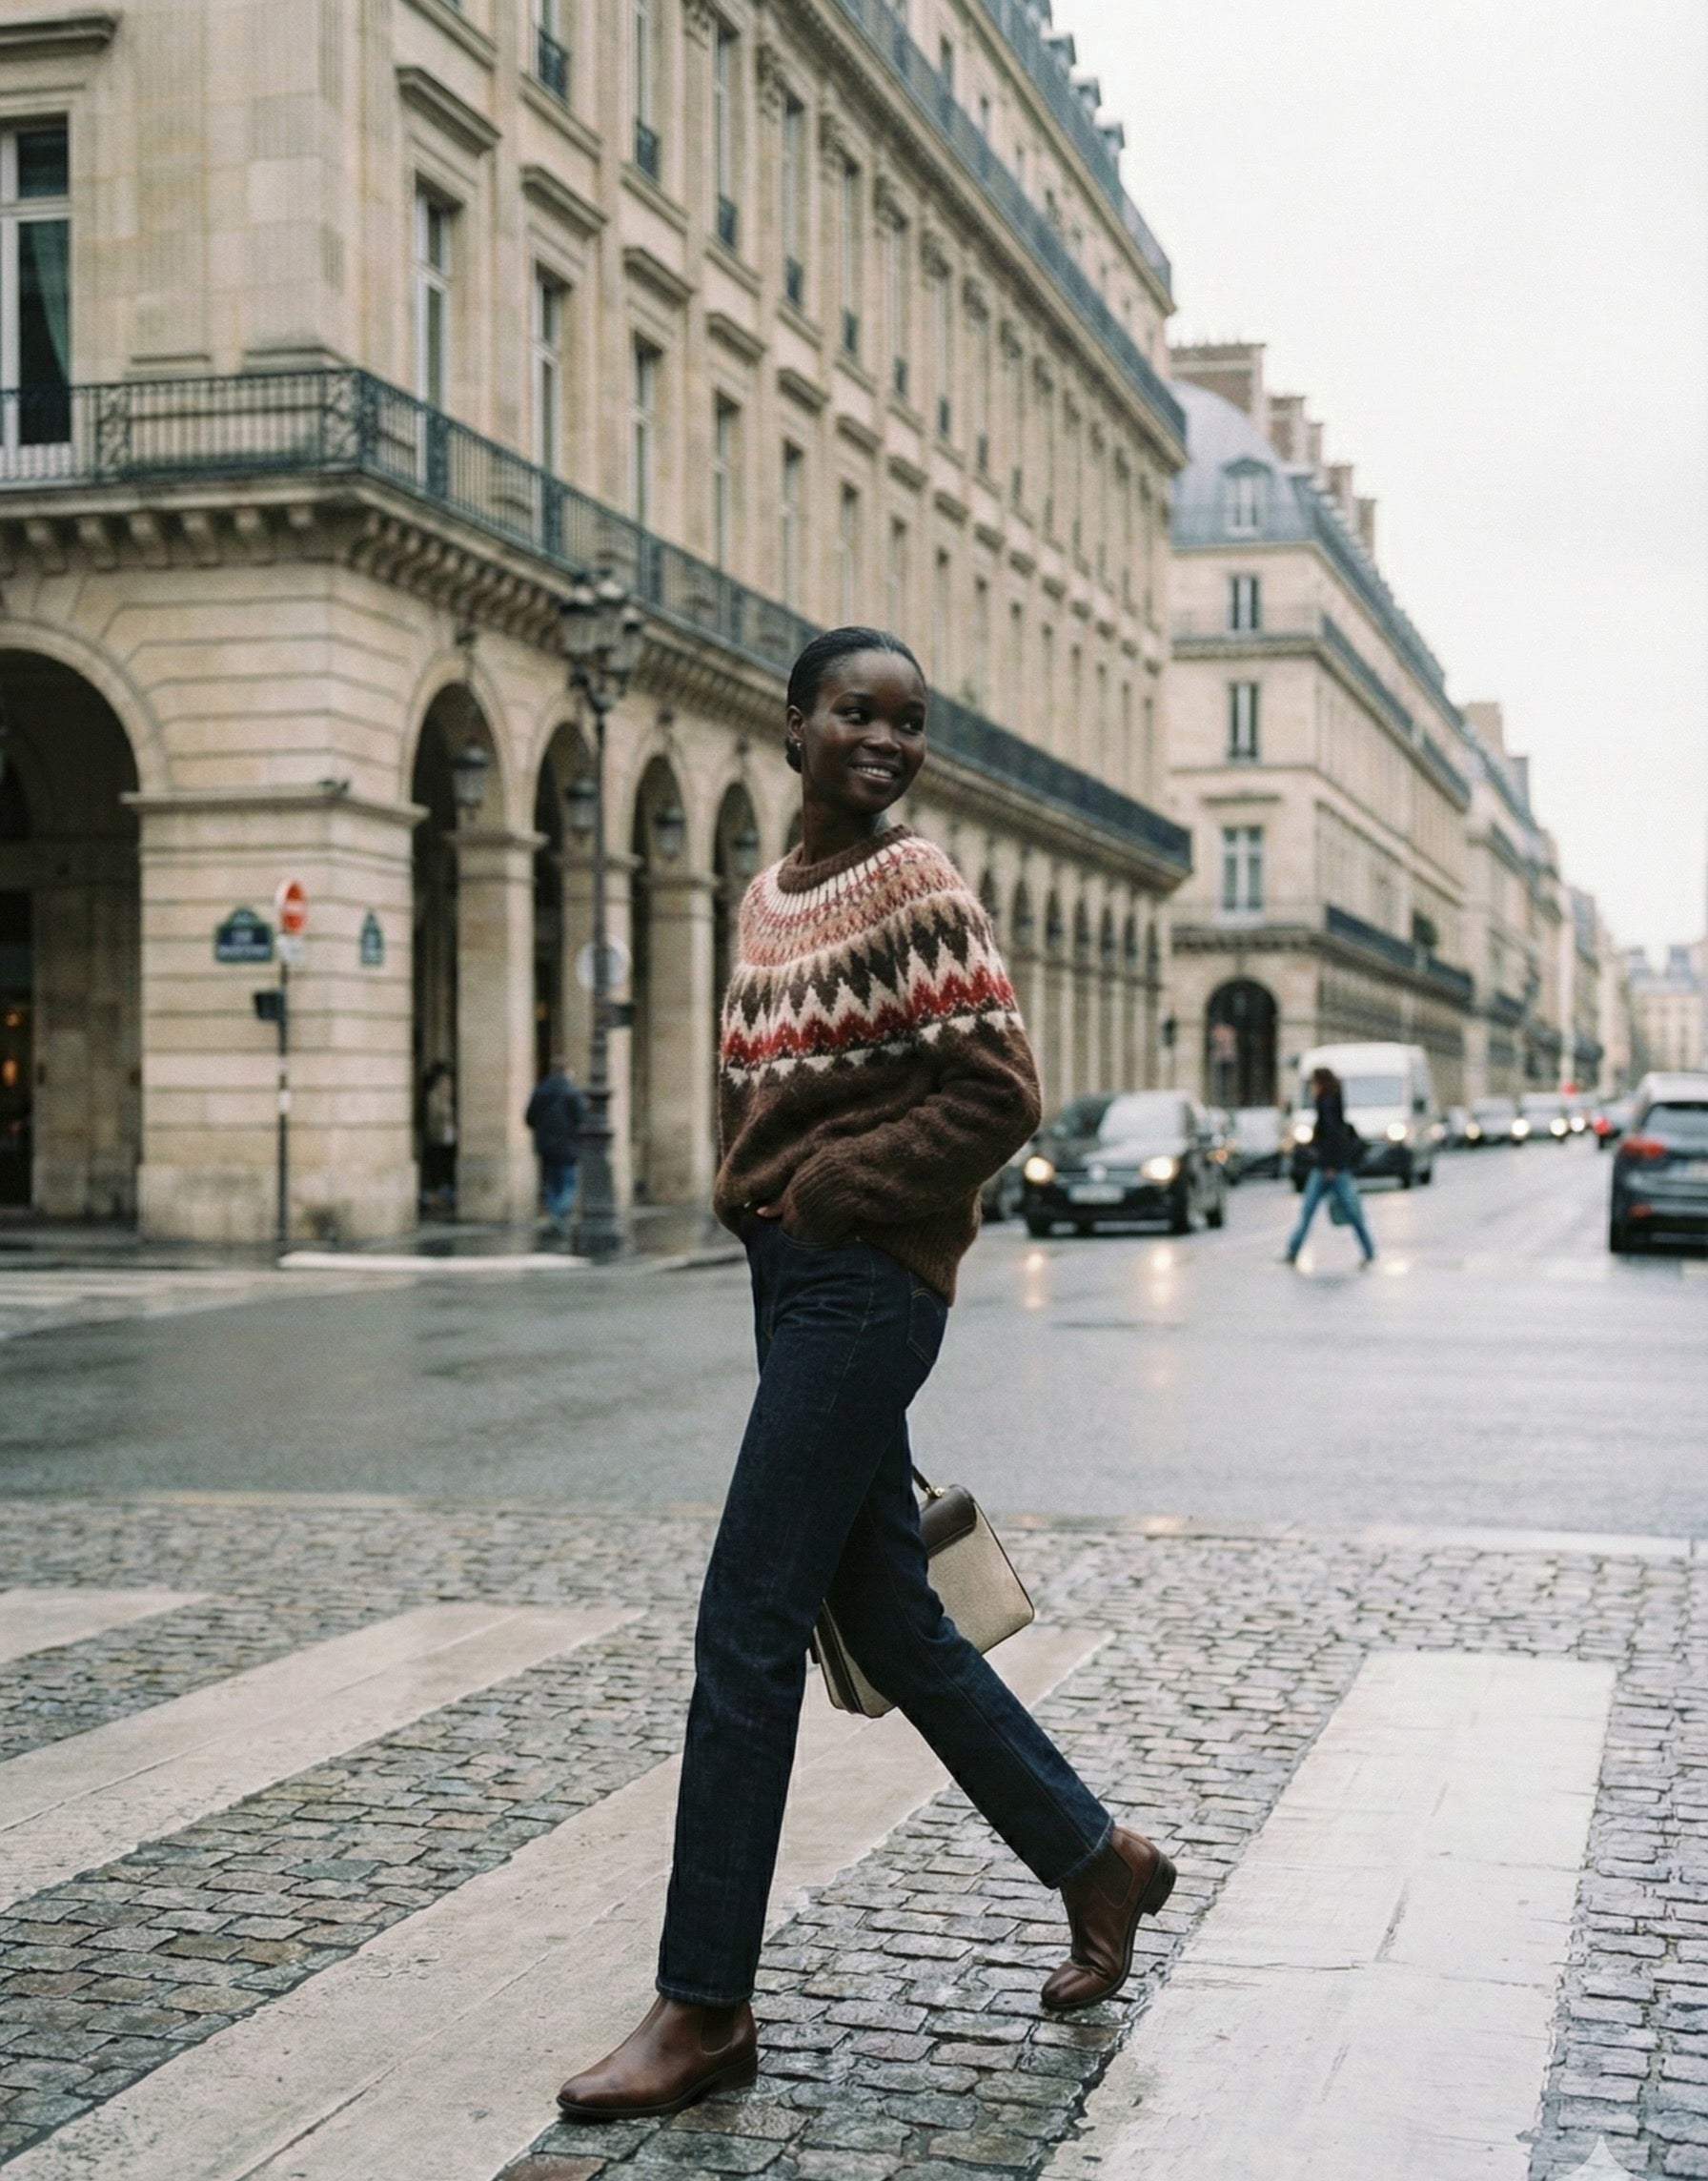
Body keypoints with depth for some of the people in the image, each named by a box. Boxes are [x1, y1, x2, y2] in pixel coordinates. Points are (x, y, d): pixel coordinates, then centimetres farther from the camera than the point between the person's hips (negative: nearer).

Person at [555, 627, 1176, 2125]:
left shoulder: (918, 890, -8)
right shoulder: (768, 901, 15)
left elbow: (999, 1097, -14)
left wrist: (833, 1188, -14)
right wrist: (753, 1195, 9)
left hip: (864, 1281, -9)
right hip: (789, 1277, 9)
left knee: (745, 1633, -7)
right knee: (891, 1621, 14)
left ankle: (705, 2008, 3)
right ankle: (1095, 1860, 32)